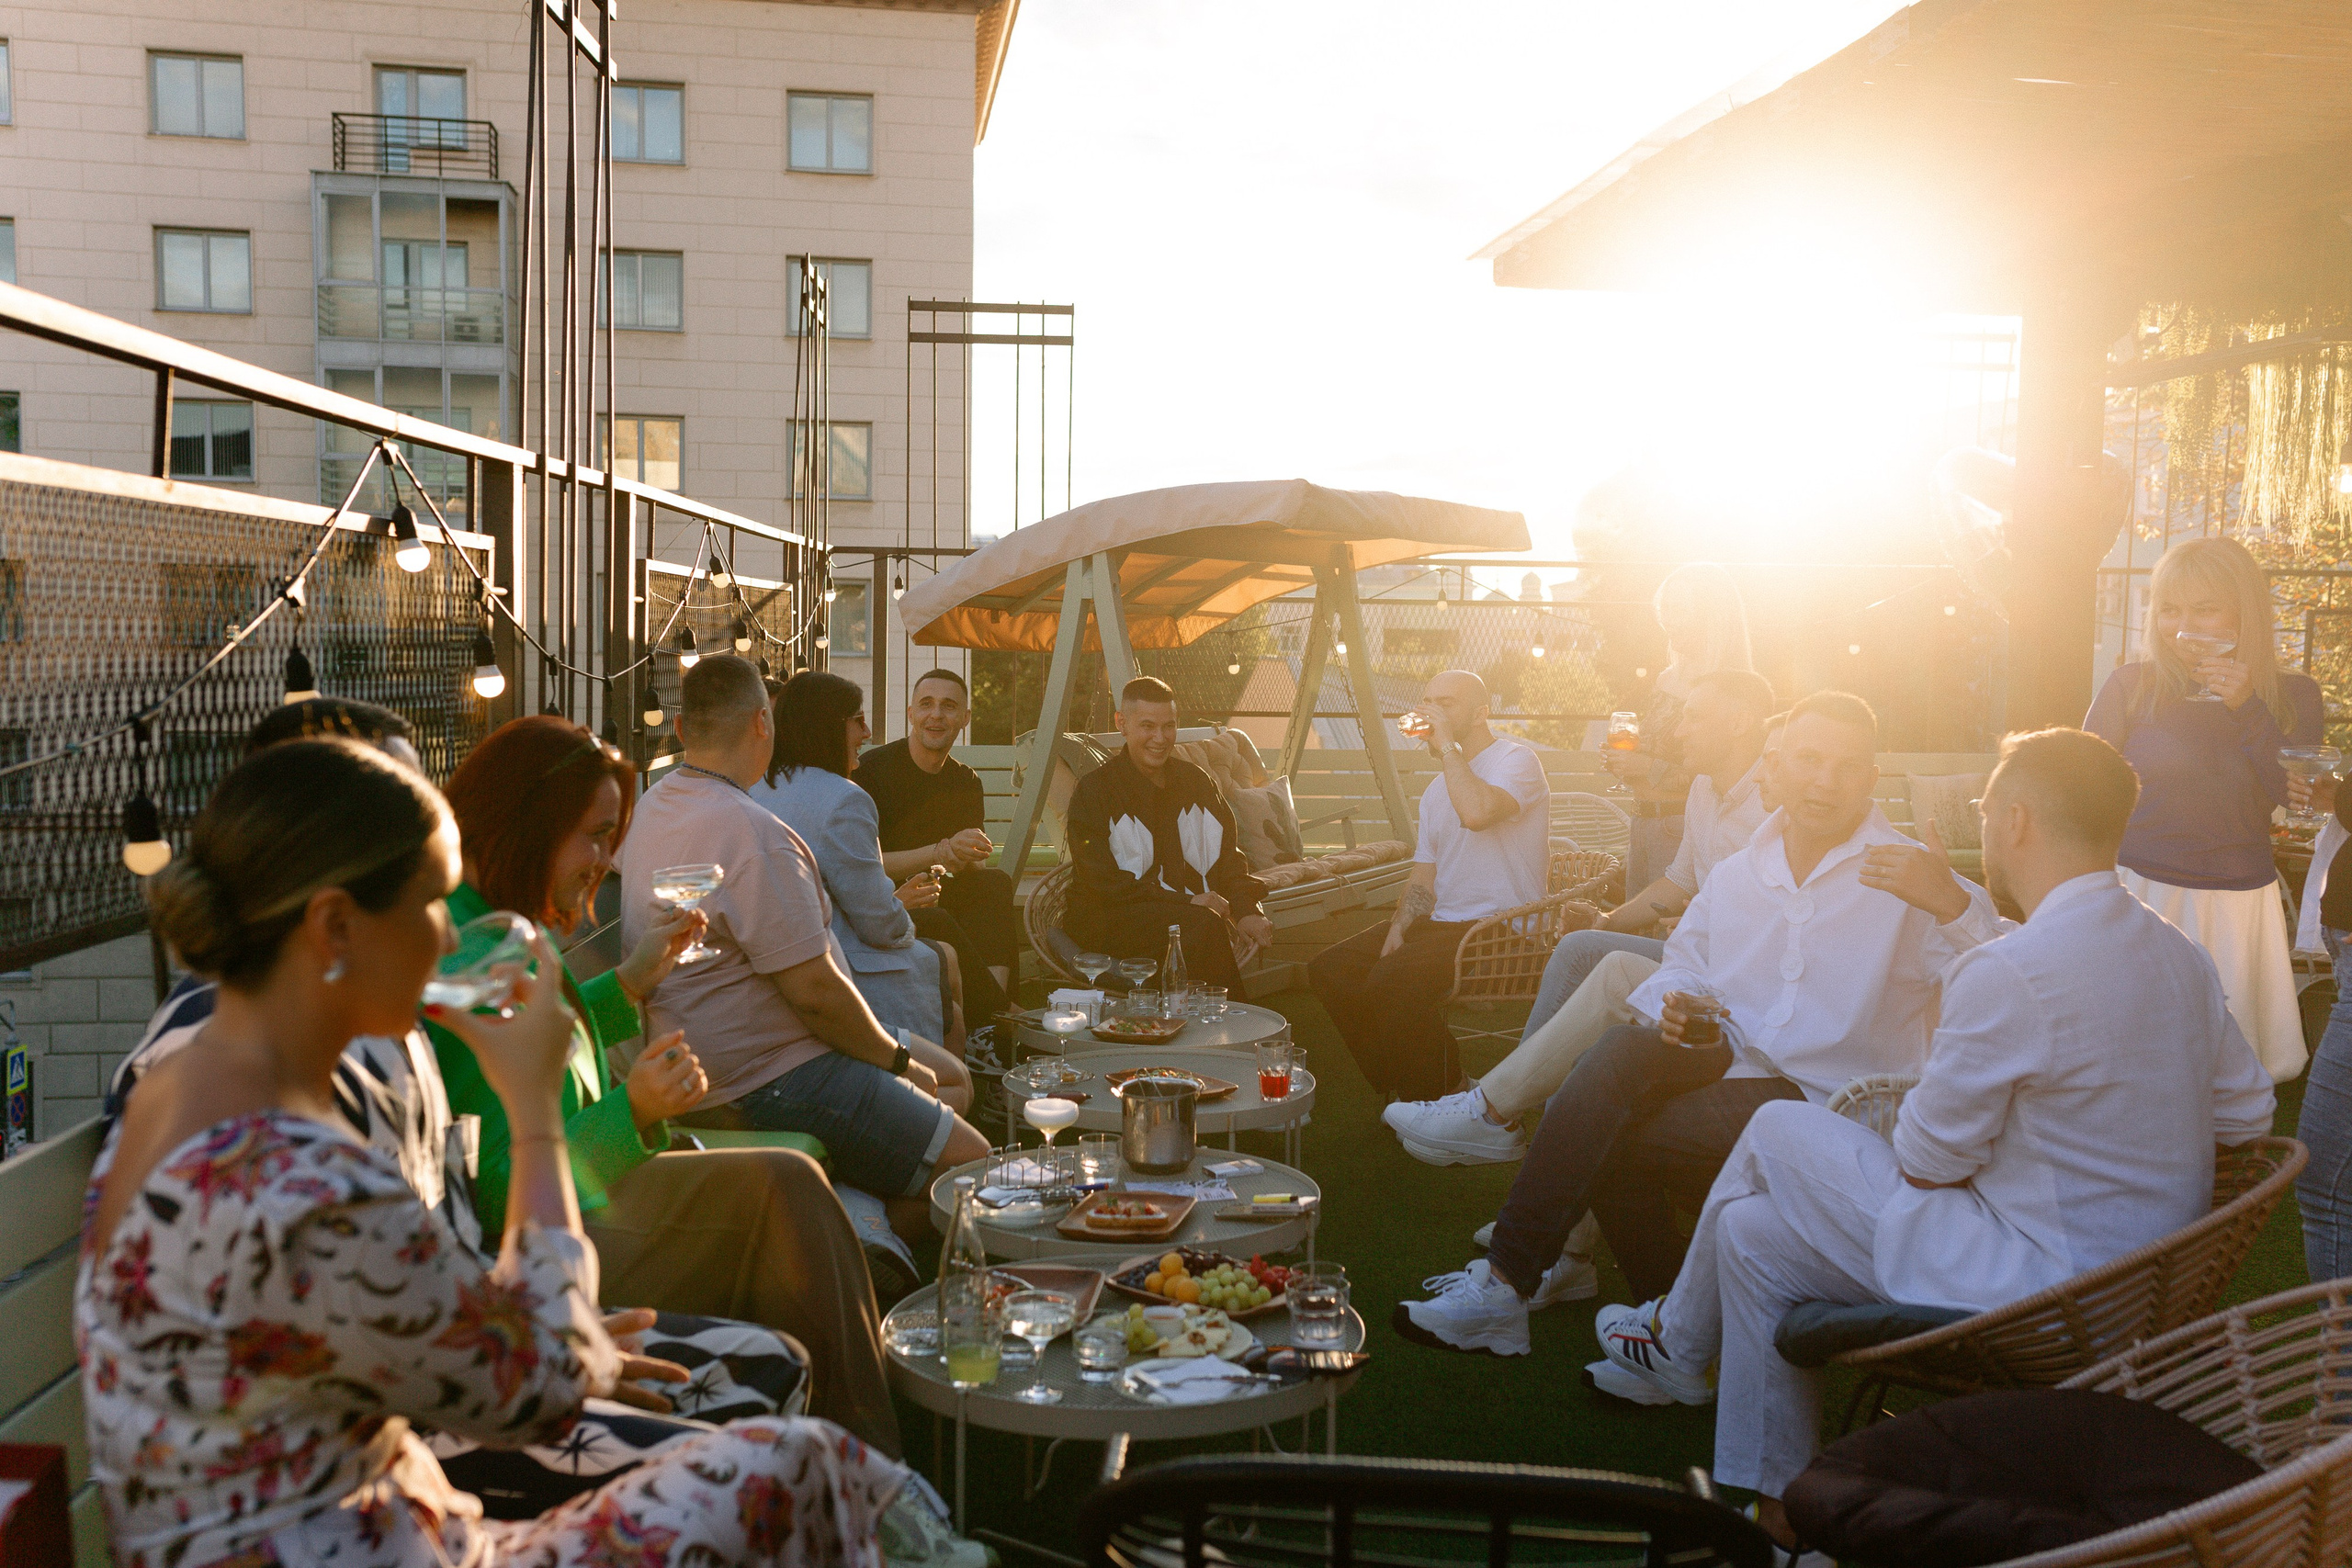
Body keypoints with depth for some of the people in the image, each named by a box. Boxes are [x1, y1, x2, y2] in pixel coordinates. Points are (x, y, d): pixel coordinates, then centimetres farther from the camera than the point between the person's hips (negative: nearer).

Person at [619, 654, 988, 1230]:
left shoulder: (654, 807, 10)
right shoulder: (751, 833, -24)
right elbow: (815, 990, -24)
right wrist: (897, 1058, -7)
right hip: (764, 1084, -11)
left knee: (952, 1079, 16)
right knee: (969, 1161, -13)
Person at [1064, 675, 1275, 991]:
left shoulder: (1198, 784, 14)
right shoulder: (1094, 791, -3)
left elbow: (1229, 857, 12)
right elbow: (1105, 881, -11)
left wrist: (1245, 911, -11)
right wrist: (1186, 902, -20)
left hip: (1189, 906, 5)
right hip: (1106, 918, -4)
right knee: (1203, 926, -33)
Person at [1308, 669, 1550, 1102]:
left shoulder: (1516, 760, -8)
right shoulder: (1438, 788, 19)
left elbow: (1478, 813, -31)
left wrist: (1447, 743, -21)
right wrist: (1397, 930, 0)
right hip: (1441, 922, 9)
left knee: (1393, 979, -30)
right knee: (1329, 968, -3)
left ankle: (1434, 1101, -10)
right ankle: (1396, 1090, 6)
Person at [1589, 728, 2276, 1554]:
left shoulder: (2006, 973, -25)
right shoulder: (2183, 956, 2)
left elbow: (1928, 1162, -17)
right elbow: (2248, 1113, 12)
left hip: (2033, 1295, -8)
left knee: (1776, 1131, 6)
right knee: (1754, 1227, 14)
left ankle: (1679, 1337, 30)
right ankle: (1780, 1497, 26)